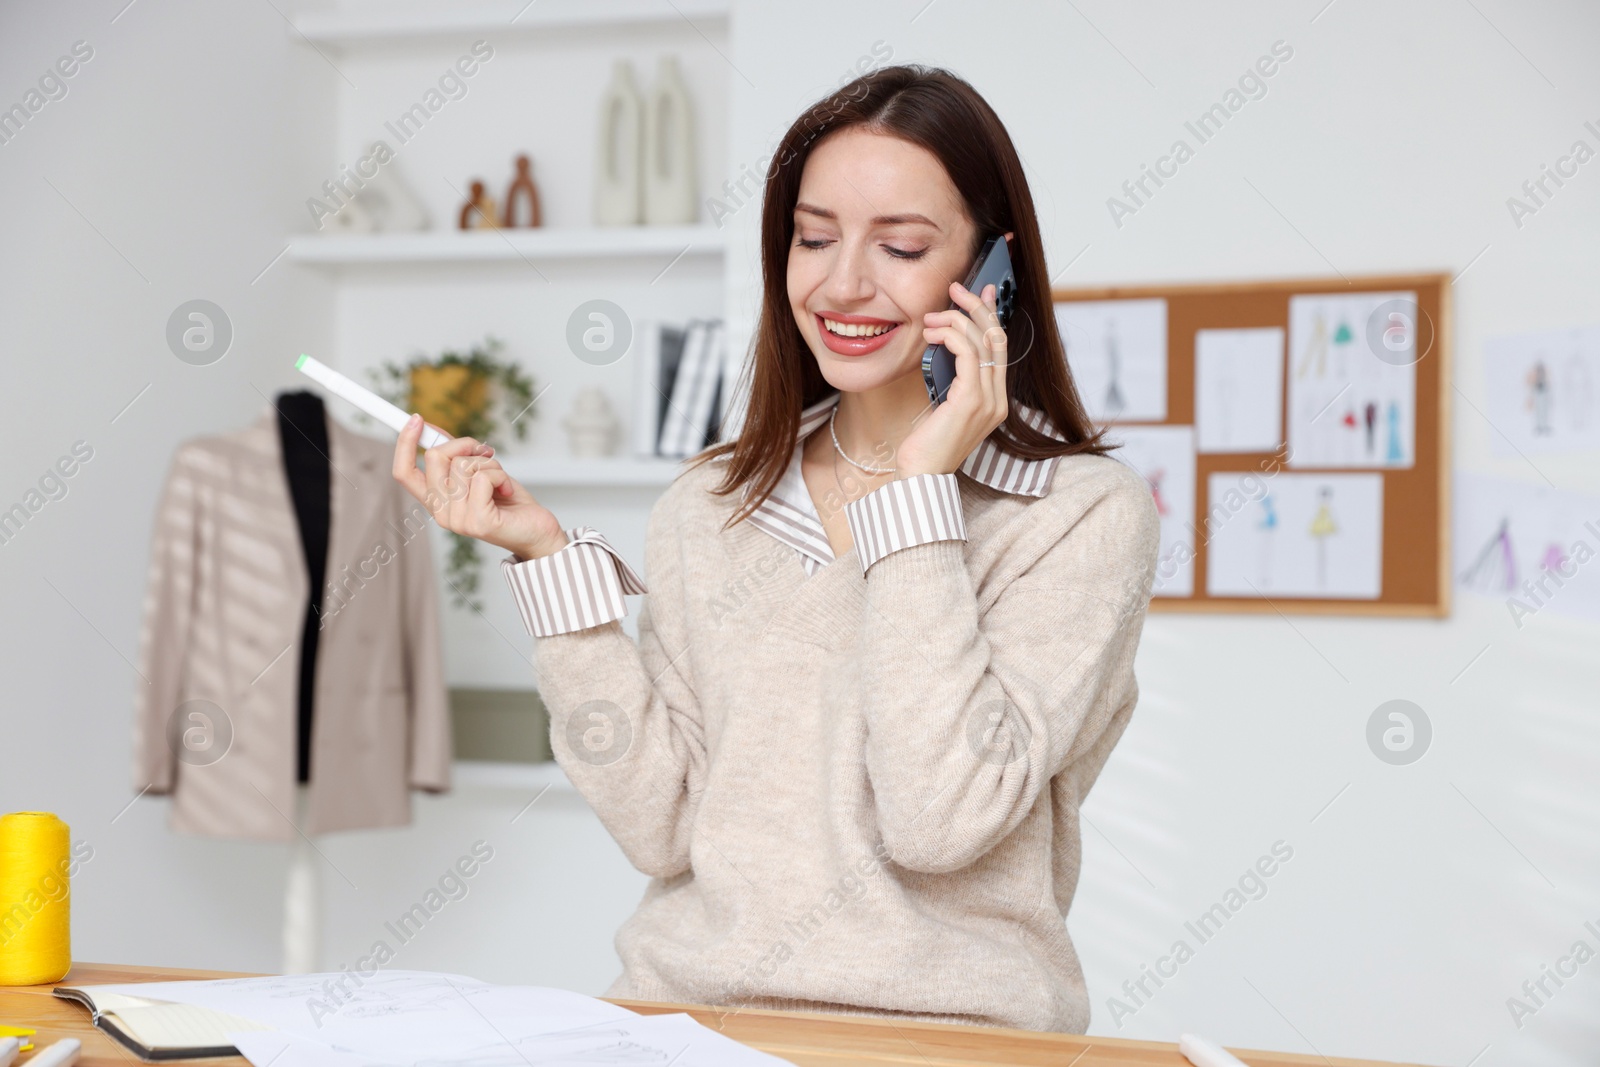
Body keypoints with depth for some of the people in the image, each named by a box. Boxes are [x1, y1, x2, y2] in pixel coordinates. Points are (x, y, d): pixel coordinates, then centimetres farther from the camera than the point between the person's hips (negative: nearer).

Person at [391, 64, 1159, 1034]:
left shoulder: (1086, 513, -5)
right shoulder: (709, 508, 7)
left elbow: (942, 822, -16)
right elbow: (662, 826, 0)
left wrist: (919, 492, -13)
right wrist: (550, 558, -6)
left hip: (943, 1033, -3)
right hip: (687, 1006, 3)